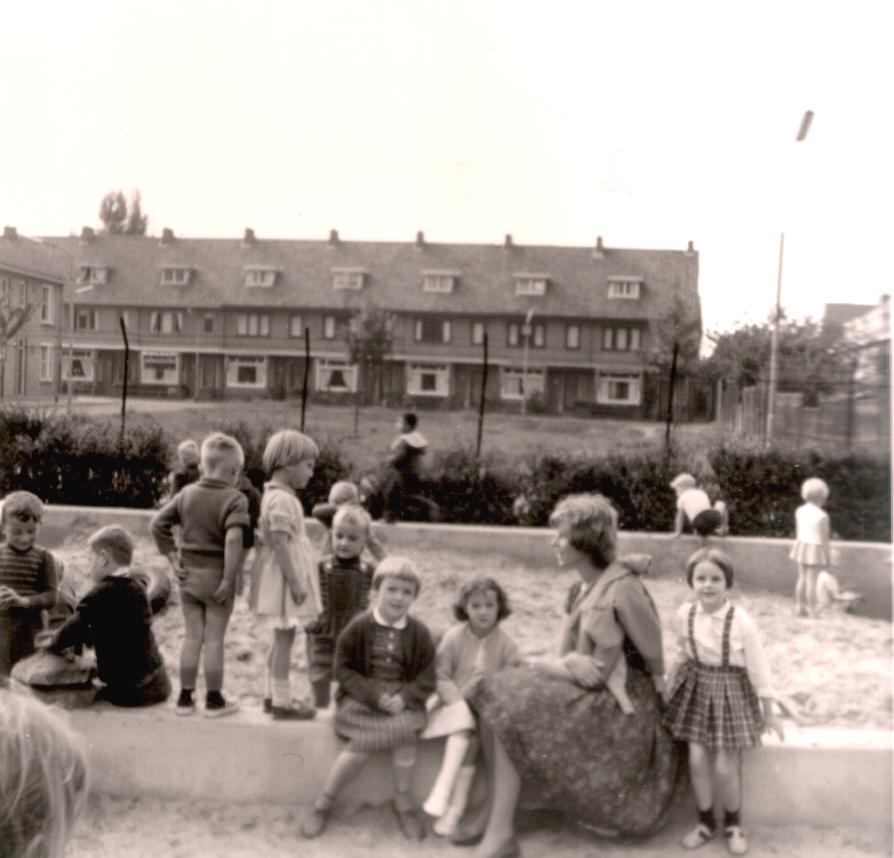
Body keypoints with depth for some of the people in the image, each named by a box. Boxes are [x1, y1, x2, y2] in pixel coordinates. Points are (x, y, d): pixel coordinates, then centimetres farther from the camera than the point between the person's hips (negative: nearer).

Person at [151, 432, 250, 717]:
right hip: (217, 576, -5)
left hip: (188, 575, 5)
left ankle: (185, 697, 20)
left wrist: (172, 557, 6)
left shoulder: (186, 493, 3)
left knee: (192, 636, 14)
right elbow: (233, 540, -25)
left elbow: (157, 524, 3)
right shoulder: (234, 499, -14)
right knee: (214, 640, 5)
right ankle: (214, 700, 15)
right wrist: (229, 580, -20)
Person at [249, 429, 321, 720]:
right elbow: (279, 544, -24)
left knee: (282, 638, 18)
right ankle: (281, 702, 8)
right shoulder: (282, 499, -19)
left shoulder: (274, 495, 12)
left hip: (283, 578, 10)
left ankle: (272, 695, 28)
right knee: (284, 639, -1)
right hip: (284, 577, -10)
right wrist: (295, 581, -22)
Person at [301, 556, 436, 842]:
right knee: (363, 742, -27)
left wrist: (404, 697, -19)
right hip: (360, 699, -2)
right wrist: (374, 695, -18)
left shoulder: (419, 634, 2)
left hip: (402, 701, 2)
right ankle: (323, 804, -4)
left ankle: (404, 804, -5)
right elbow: (343, 671, -5)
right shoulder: (358, 628, -4)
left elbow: (426, 680, 1)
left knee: (404, 731, -29)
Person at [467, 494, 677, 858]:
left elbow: (655, 656, -13)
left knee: (510, 718, -18)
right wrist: (570, 661, -13)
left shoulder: (622, 588, -18)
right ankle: (497, 817, -3)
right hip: (585, 690, 8)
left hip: (616, 704, -8)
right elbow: (568, 650, 10)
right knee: (493, 704, -5)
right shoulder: (582, 589, 8)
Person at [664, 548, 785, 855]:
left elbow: (758, 667, -11)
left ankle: (732, 824, 28)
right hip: (696, 691, 3)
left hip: (732, 693, -3)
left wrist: (769, 713, -3)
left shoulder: (742, 622, -21)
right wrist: (667, 691, 14)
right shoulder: (684, 615, -10)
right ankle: (706, 822, 28)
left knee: (725, 768, 1)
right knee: (697, 761, 4)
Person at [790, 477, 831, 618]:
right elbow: (824, 539, -16)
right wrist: (827, 558, -6)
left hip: (802, 547, 6)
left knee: (802, 579, 15)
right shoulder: (822, 516, -21)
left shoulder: (800, 511, -1)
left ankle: (800, 608, 20)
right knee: (812, 582, -1)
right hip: (815, 550, -6)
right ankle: (813, 612, 5)